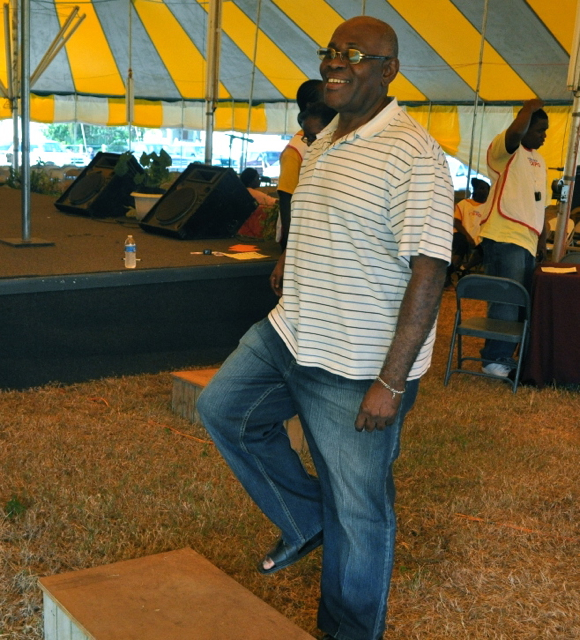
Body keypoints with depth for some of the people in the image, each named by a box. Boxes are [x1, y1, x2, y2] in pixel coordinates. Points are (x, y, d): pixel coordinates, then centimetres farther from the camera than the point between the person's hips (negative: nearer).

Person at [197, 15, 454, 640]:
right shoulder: (323, 144, 10)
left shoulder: (412, 155, -19)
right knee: (223, 408, 19)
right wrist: (293, 258, 11)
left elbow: (428, 273, -24)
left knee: (356, 509, 5)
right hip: (288, 333, 9)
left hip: (357, 370, -9)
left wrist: (392, 382, -25)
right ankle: (305, 520, 32)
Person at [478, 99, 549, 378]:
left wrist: (543, 240, 19)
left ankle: (504, 355, 16)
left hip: (527, 241, 8)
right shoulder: (505, 149, -4)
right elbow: (516, 130, -28)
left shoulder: (539, 160, 22)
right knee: (506, 301, -7)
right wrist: (530, 107, -9)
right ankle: (494, 359, 2)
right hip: (504, 239, -8)